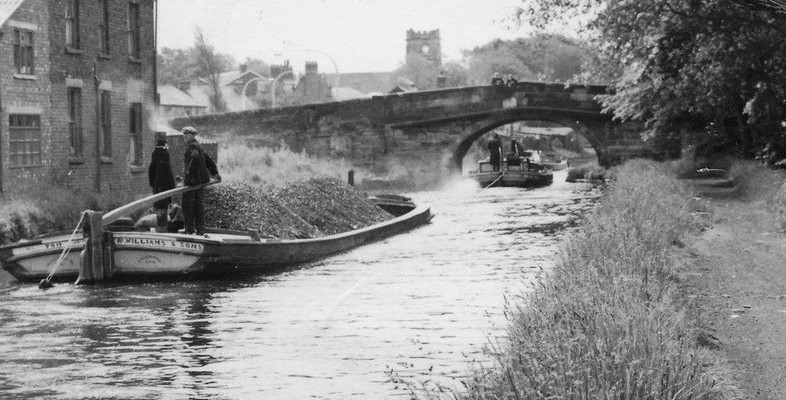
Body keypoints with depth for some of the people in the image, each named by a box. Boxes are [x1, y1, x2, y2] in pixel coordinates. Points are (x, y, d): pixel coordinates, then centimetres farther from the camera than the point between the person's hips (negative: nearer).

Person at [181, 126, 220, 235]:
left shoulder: (192, 146, -12)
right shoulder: (199, 147, 19)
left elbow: (195, 157, -32)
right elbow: (209, 160, 22)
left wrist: (189, 171, -24)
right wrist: (215, 173, 22)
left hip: (192, 180, -9)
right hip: (201, 180, 9)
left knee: (187, 204, -3)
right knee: (198, 204, 10)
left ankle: (189, 228, -3)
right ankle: (200, 229, 10)